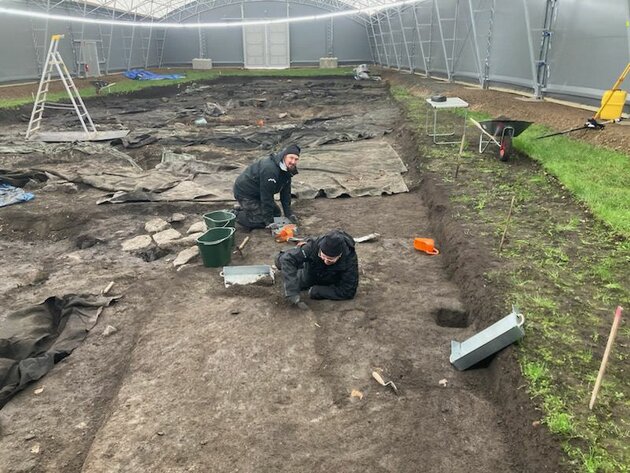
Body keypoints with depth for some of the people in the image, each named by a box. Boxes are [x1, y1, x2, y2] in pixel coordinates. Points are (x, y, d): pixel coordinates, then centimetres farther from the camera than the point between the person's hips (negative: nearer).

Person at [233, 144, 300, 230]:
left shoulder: (287, 168, -3)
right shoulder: (270, 169, -33)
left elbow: (285, 193, 4)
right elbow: (266, 196, -30)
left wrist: (289, 213, -2)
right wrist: (269, 221, -25)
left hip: (257, 193, 10)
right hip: (244, 193, -10)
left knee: (276, 213, 13)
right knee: (262, 221, -15)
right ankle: (236, 214, 3)